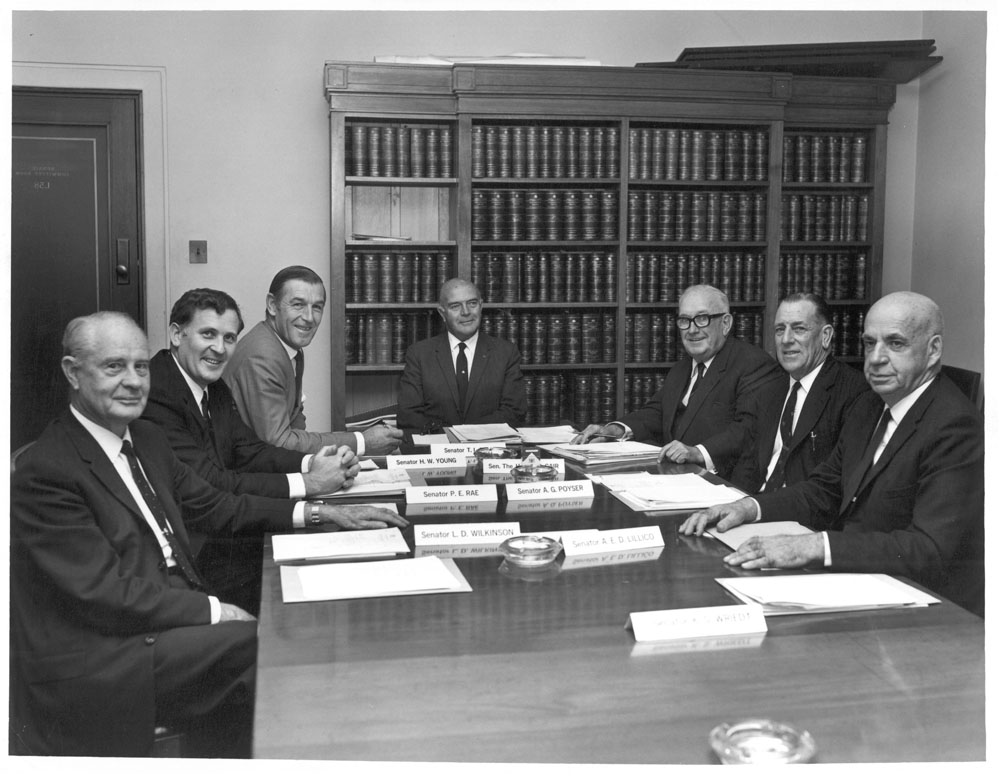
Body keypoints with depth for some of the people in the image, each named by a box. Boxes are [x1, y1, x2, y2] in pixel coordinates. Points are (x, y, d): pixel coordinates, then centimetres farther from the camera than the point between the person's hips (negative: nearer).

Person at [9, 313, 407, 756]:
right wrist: (212, 610, -19)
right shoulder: (43, 472, -16)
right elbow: (104, 592, -19)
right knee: (267, 644, -17)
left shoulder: (146, 438, 10)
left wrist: (313, 514, 7)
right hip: (95, 661, -7)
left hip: (168, 620, 8)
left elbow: (210, 506, 16)